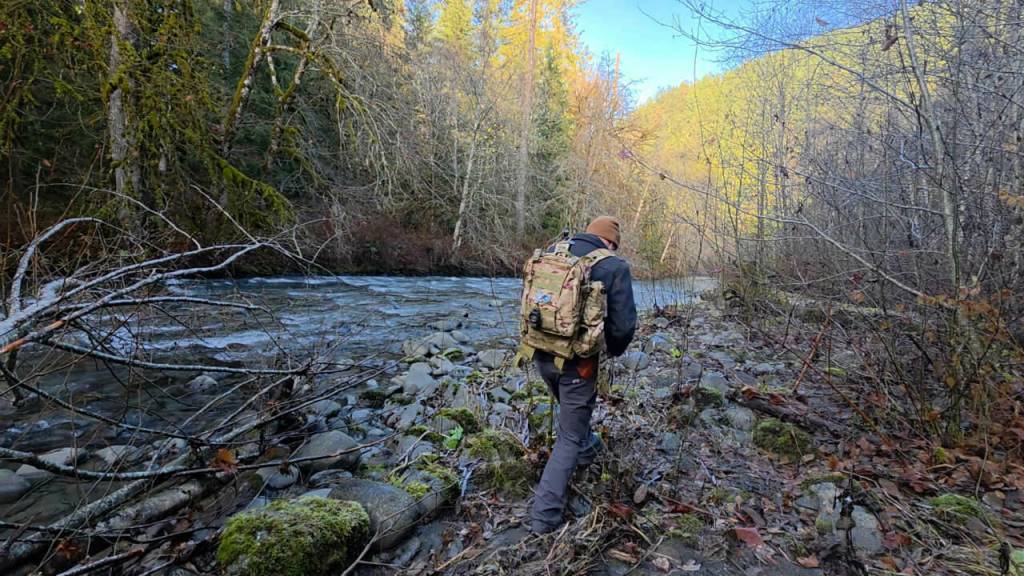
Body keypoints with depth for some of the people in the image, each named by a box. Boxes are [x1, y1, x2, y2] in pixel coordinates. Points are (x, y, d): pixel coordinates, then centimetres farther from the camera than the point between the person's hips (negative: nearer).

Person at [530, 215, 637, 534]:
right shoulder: (615, 267, -12)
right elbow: (623, 324, -13)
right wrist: (613, 350, 8)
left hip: (542, 355, 5)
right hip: (577, 363, -5)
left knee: (572, 409, 33)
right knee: (569, 436, 11)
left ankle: (586, 449, 58)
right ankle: (546, 513, 13)